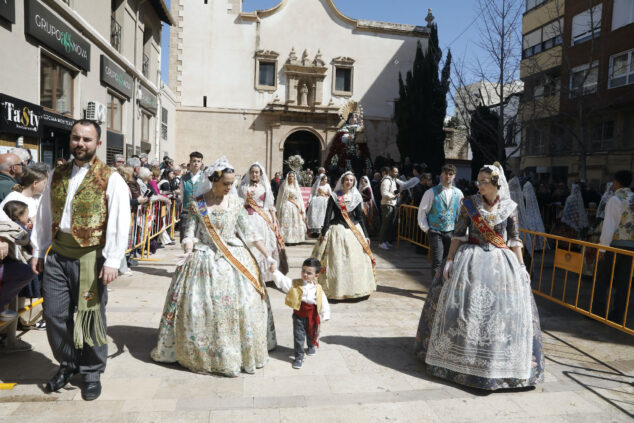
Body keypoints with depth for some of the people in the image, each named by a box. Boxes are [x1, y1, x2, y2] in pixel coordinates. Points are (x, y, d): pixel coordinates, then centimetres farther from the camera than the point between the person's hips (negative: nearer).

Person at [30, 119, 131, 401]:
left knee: (91, 316, 4)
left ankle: (92, 372, 24)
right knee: (54, 313, 9)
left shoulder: (110, 179, -6)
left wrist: (112, 261, -16)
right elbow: (44, 215, 17)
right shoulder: (57, 175, 11)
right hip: (57, 255, 5)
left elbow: (119, 222, -12)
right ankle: (67, 364, 32)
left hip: (90, 256, -4)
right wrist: (38, 251, 14)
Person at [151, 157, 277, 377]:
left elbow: (249, 232, 2)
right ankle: (199, 353, 20)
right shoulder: (197, 204, 0)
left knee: (241, 304, -4)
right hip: (204, 261, -1)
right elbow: (190, 233, -1)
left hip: (235, 260, 1)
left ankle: (240, 354, 12)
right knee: (198, 307, -1)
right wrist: (187, 255, -18)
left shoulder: (236, 203, 2)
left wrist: (268, 256, -2)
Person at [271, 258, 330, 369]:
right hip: (299, 315, -1)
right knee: (298, 336, 0)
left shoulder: (318, 288, -10)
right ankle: (298, 357, 14)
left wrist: (325, 315, -1)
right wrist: (274, 271, -30)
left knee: (312, 334, 23)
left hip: (312, 316, 1)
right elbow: (282, 280, -17)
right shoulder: (294, 284, -10)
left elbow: (324, 302, -3)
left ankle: (311, 346, 54)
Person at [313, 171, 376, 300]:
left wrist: (365, 235, 7)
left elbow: (360, 217, 10)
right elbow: (328, 215, -3)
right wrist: (324, 233, -8)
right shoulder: (334, 196, -1)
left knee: (356, 261, 2)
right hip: (337, 231, -3)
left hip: (354, 231, 3)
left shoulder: (356, 197, 7)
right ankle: (337, 289, 9)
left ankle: (356, 288, 15)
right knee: (336, 262, -2)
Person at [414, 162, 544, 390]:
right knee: (463, 307, 2)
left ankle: (497, 361, 22)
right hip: (471, 260, -1)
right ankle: (458, 356, 22)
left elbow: (514, 239, 6)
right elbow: (458, 234, 0)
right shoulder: (469, 203, -2)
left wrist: (521, 266, 1)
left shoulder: (510, 207, 1)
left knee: (502, 310, 2)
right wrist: (449, 260, -5)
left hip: (501, 262, 1)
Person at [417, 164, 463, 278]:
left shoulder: (458, 193, 7)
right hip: (436, 232, -3)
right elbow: (422, 211, 1)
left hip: (451, 232, 3)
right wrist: (426, 228, -3)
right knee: (437, 263, -6)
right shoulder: (432, 192, -2)